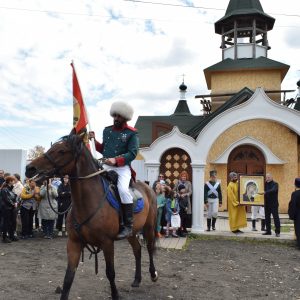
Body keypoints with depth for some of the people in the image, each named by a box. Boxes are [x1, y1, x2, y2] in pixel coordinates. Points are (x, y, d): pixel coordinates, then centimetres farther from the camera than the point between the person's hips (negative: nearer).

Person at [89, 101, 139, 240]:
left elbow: (133, 153, -12)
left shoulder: (132, 133, -2)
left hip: (123, 168, -6)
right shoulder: (107, 130, 15)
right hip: (105, 166, 7)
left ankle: (128, 226, -20)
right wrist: (94, 140, 6)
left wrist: (116, 160, -24)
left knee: (123, 189, -30)